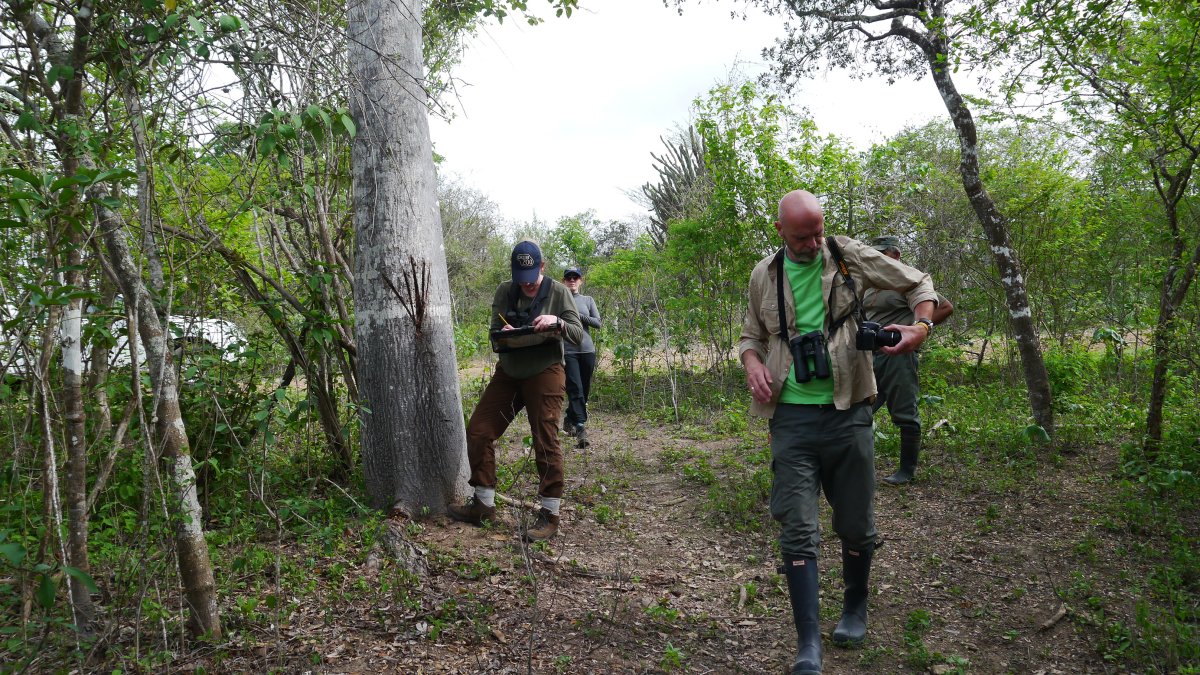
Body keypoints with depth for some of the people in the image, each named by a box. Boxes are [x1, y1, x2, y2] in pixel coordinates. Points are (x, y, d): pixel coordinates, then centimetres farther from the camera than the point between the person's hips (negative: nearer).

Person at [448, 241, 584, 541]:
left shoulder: (558, 292, -6)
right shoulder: (504, 291, 3)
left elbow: (578, 335, -10)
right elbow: (495, 333, 3)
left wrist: (557, 322, -30)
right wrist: (503, 333, -21)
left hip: (545, 373, -4)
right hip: (508, 373, 5)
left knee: (546, 443, -6)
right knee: (478, 432, 3)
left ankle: (550, 515, 3)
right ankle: (483, 504, 15)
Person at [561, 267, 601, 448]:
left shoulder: (588, 300, 13)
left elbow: (598, 322, 4)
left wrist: (579, 316, -8)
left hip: (587, 350, 3)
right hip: (568, 350, -3)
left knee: (584, 390, 8)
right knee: (575, 390, -14)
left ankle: (569, 420, 29)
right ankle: (580, 429, -19)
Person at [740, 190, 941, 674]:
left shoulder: (849, 256, 2)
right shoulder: (765, 275, 7)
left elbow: (918, 283, 10)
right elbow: (752, 334, 19)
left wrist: (921, 327, -9)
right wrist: (752, 363, -4)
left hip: (847, 412, 0)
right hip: (791, 416, 1)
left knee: (856, 525, 11)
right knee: (798, 530, -5)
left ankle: (855, 610, 37)